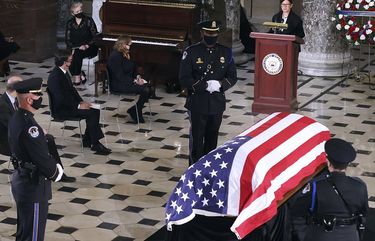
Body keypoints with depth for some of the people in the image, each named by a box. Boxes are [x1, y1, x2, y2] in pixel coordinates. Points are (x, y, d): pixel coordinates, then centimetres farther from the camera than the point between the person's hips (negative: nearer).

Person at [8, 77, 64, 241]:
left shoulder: (16, 118, 4)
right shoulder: (29, 125, -27)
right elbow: (42, 158, -26)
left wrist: (53, 166, 3)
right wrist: (55, 172, -7)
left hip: (21, 180, 10)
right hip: (32, 186, -10)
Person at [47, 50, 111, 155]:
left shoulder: (65, 72, 9)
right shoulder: (55, 76, -22)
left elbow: (72, 89, 19)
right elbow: (61, 99, -26)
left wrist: (81, 102, 4)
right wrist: (78, 106, -20)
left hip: (70, 104, 10)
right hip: (61, 109, -10)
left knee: (95, 111, -2)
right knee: (90, 113, -21)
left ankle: (87, 140, 5)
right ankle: (95, 144, -15)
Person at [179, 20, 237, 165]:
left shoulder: (226, 52, 4)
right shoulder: (191, 52, -7)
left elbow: (232, 77, 6)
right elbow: (184, 79, -11)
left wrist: (220, 84, -15)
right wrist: (204, 85, -21)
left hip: (217, 103, 4)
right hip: (197, 103, -4)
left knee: (212, 138, 14)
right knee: (197, 139, 1)